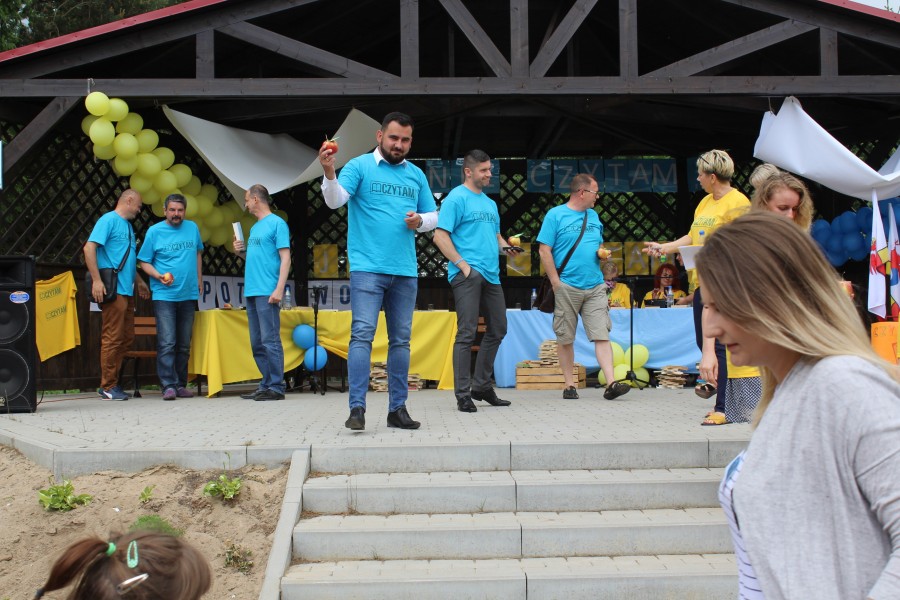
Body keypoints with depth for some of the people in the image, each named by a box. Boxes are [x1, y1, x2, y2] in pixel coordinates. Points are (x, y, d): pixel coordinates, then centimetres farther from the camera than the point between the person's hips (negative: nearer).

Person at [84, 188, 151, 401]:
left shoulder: (128, 225, 21)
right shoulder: (108, 220, -6)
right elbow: (89, 248, -15)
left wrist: (139, 282, 28)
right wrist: (96, 280, -21)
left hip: (126, 290, 9)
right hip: (113, 290, -9)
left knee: (127, 337, 10)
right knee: (113, 338, -7)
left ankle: (111, 381, 17)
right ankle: (108, 386, -1)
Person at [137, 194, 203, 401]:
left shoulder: (192, 228, 9)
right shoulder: (154, 232, -1)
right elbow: (144, 262, 1)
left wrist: (199, 279, 16)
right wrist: (158, 275, -17)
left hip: (188, 295, 4)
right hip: (164, 296, -4)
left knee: (184, 344, 9)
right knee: (167, 343, -12)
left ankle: (181, 384, 16)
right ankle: (168, 386, -11)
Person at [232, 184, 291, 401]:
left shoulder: (277, 223, -4)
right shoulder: (255, 227, 21)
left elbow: (285, 258, -10)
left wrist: (279, 289, -18)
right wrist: (242, 252, 7)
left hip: (267, 292, -9)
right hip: (252, 292, 9)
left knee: (270, 341, -8)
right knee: (257, 343, 10)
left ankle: (276, 387, -5)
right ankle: (266, 384, 16)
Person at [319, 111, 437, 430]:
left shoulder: (416, 175, 15)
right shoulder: (360, 166, 1)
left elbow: (434, 215, 19)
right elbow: (336, 200, -12)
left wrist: (420, 220, -3)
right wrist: (329, 172, -31)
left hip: (406, 271, 5)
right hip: (367, 268, -5)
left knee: (401, 340, 8)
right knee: (362, 333, -11)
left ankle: (398, 408, 16)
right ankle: (357, 408, -10)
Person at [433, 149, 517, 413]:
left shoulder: (489, 203, 20)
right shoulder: (456, 198, -5)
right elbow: (440, 236, -11)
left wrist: (505, 246, 7)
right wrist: (462, 264, -17)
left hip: (491, 275, 9)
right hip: (468, 274, -9)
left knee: (497, 330, 12)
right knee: (467, 332, -8)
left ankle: (481, 385, 23)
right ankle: (463, 394, -3)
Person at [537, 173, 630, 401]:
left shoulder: (593, 216, 16)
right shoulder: (555, 215, -3)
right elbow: (544, 251, -7)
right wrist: (556, 283, -12)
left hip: (595, 286, 5)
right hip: (567, 287, -5)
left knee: (602, 335, -4)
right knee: (565, 338, 4)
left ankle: (611, 384, -9)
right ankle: (569, 385, 13)